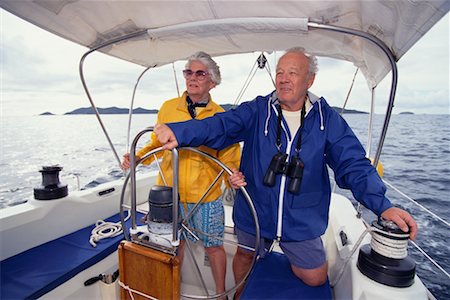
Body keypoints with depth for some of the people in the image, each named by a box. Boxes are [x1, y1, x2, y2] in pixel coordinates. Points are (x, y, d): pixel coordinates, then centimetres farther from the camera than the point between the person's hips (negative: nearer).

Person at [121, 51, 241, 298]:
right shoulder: (168, 108, 0)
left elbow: (228, 159, -4)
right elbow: (156, 143, 10)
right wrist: (137, 157, -6)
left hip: (206, 195, -2)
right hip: (170, 192, 3)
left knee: (213, 246, 14)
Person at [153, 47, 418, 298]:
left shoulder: (327, 118, -7)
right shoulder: (257, 111, -9)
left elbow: (353, 165, -9)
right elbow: (219, 126, -21)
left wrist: (383, 205, -22)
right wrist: (178, 132, -36)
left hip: (301, 222, 1)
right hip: (254, 213, 0)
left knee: (315, 278, 14)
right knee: (245, 255, 24)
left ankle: (286, 259, 48)